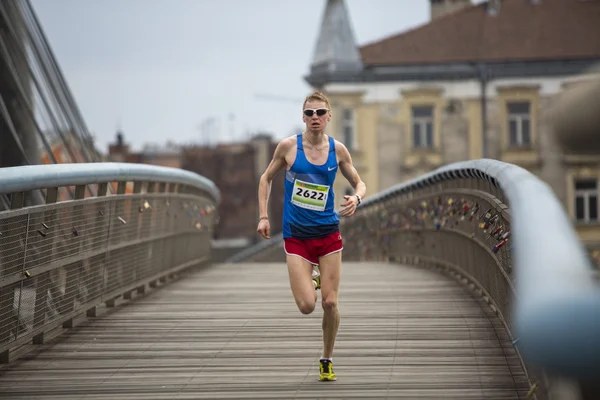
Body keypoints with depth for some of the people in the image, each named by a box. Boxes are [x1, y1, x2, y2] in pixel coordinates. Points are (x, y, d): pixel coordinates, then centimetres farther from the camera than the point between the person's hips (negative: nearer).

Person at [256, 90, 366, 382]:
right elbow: (266, 178, 9)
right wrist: (263, 216, 1)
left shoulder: (338, 150, 0)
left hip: (328, 234, 2)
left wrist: (356, 198, -12)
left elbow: (358, 183, 12)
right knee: (307, 306, -11)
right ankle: (311, 280, 26)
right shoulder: (288, 146, -5)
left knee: (330, 303, -1)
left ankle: (327, 361, 19)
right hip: (296, 236, -1)